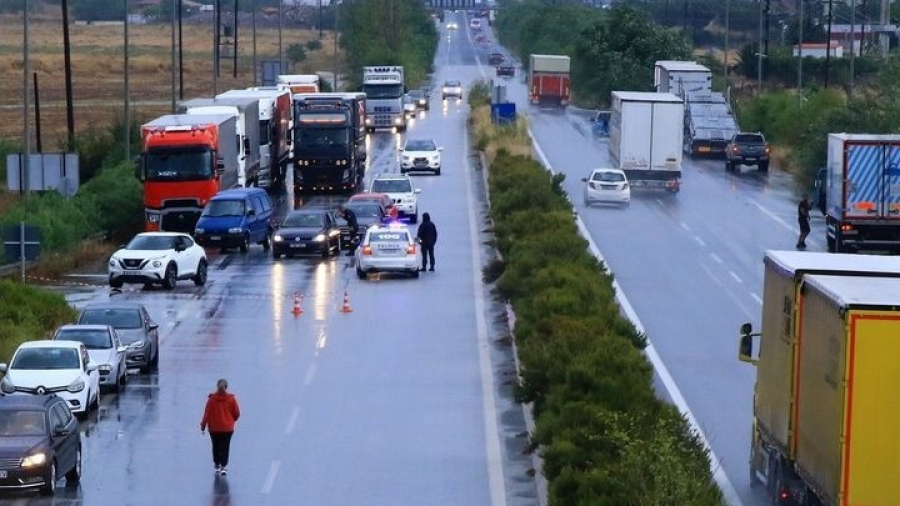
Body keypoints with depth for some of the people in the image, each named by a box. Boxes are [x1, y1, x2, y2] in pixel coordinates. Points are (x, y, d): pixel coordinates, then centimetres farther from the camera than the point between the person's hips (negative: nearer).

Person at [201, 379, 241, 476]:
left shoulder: (212, 398, -9)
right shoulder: (231, 398, -7)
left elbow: (207, 413, -9)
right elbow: (237, 413, -1)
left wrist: (203, 425, -2)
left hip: (214, 428, 0)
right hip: (228, 428, 0)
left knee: (216, 447, 14)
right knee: (225, 448, 5)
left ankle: (217, 466, 18)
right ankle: (223, 467, -4)